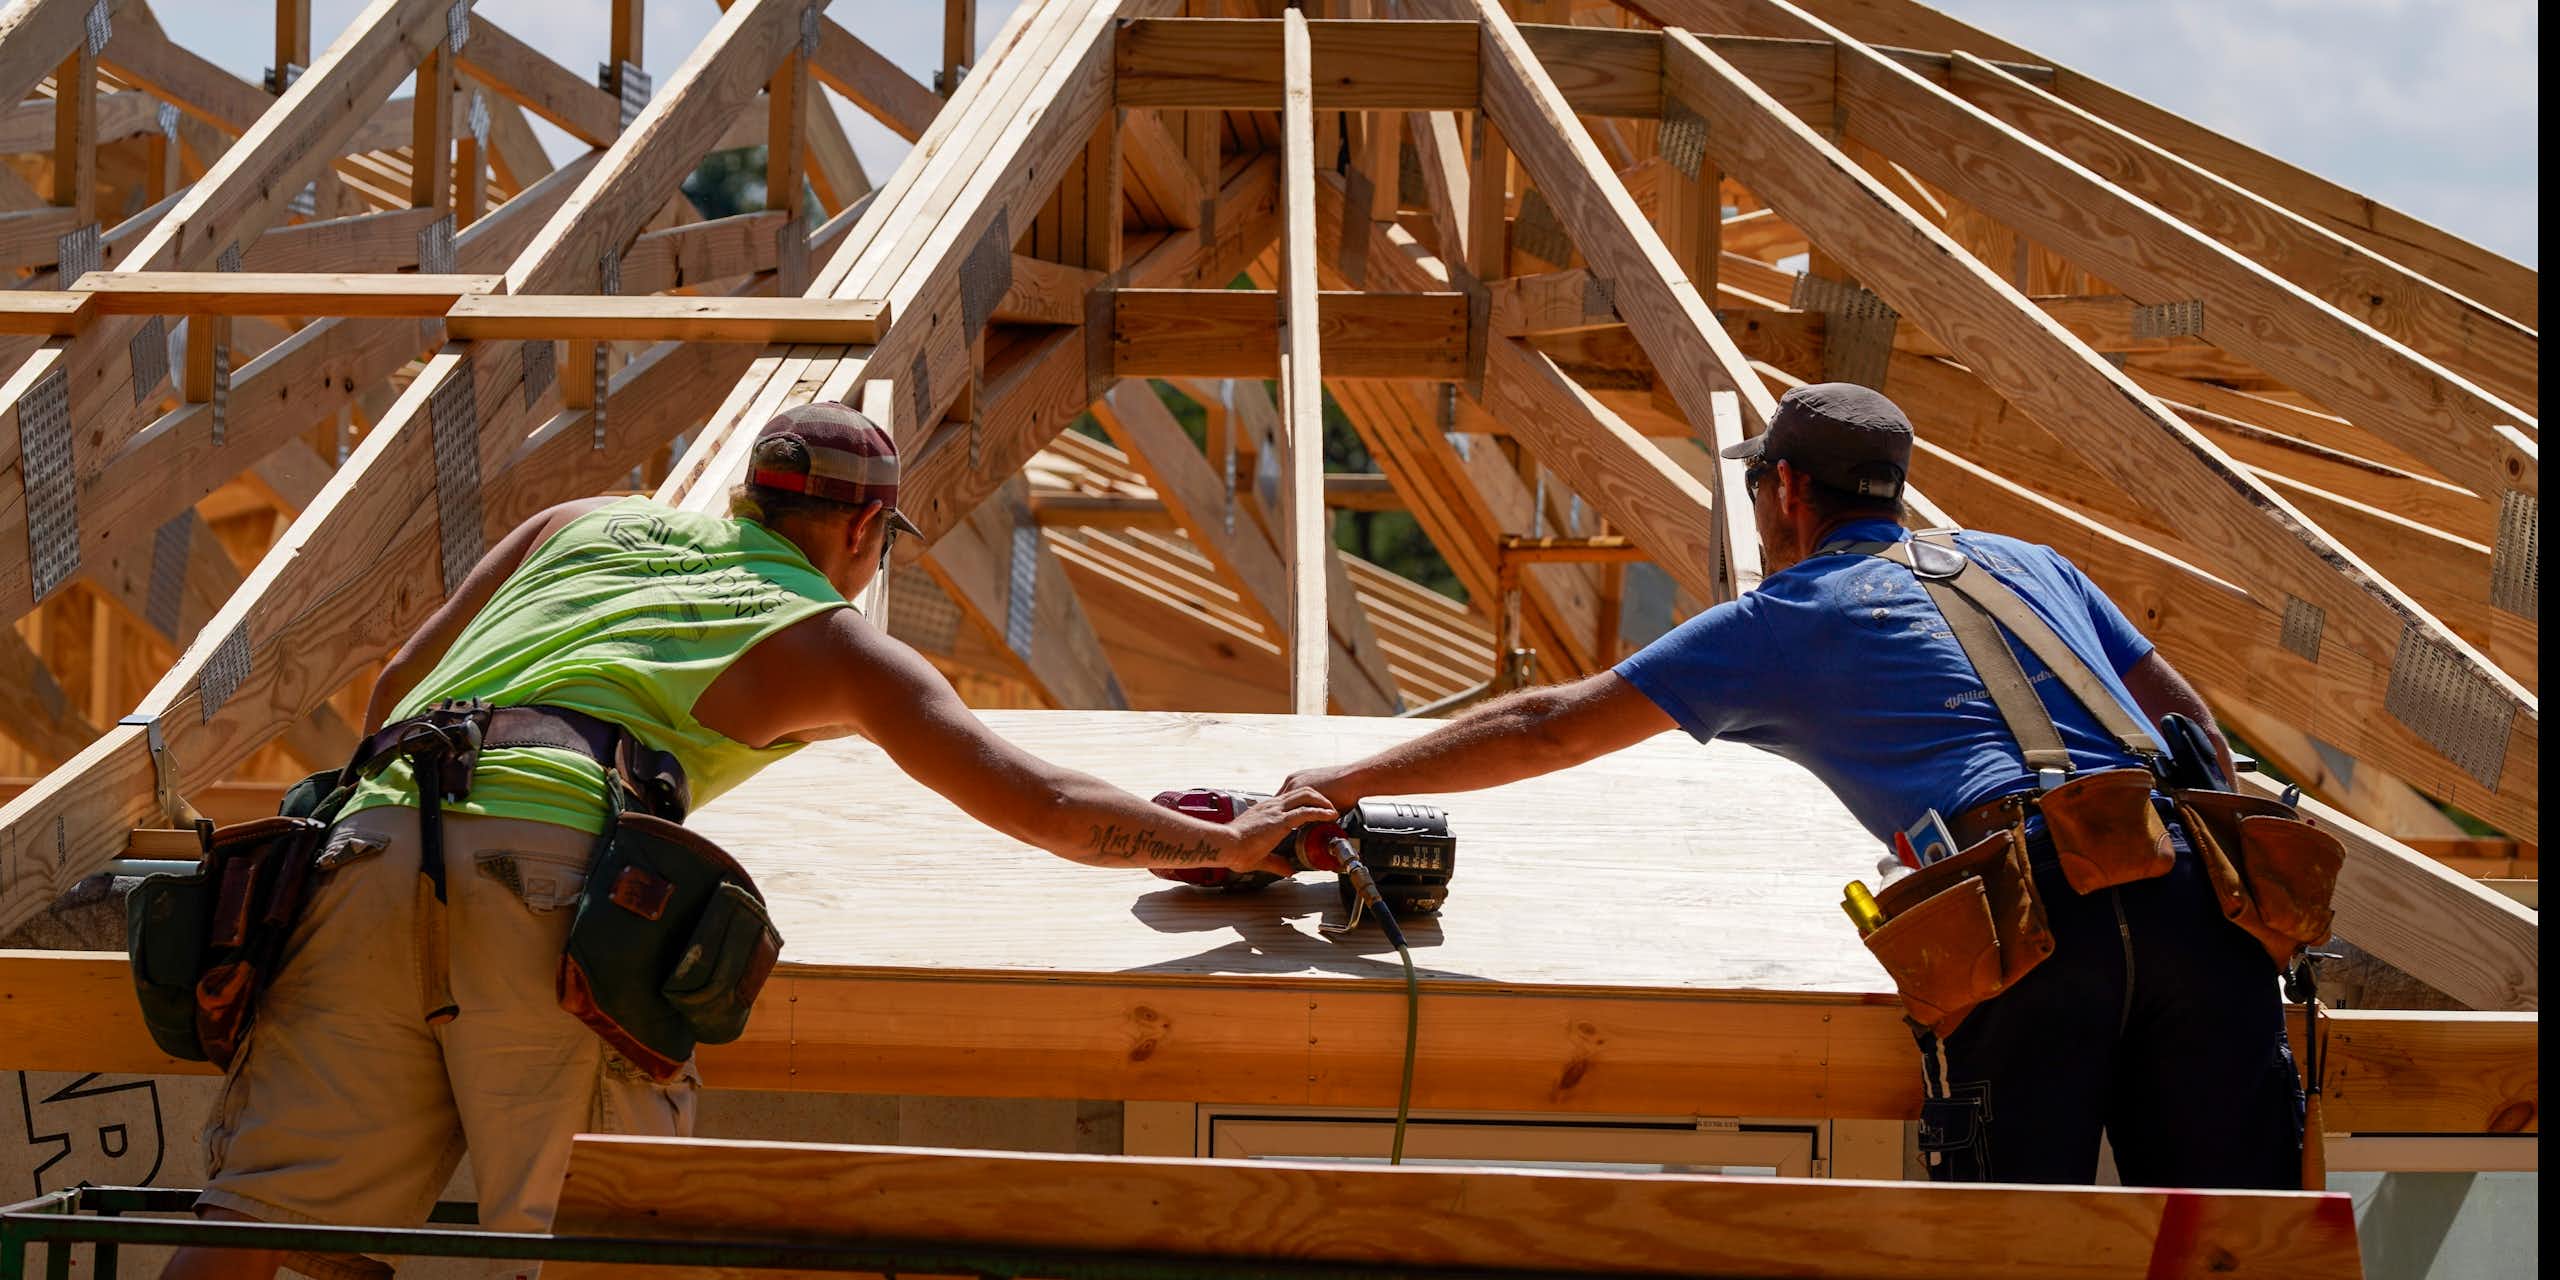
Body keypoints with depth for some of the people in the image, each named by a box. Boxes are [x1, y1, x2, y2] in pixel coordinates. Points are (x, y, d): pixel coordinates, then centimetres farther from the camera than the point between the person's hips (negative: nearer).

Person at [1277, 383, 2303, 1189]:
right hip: (2186, 893, 5)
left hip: (2032, 908, -4)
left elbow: (1550, 730, 18)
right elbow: (2196, 737, 30)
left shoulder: (1785, 618, 17)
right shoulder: (2026, 564, 30)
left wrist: (1346, 783, 26)